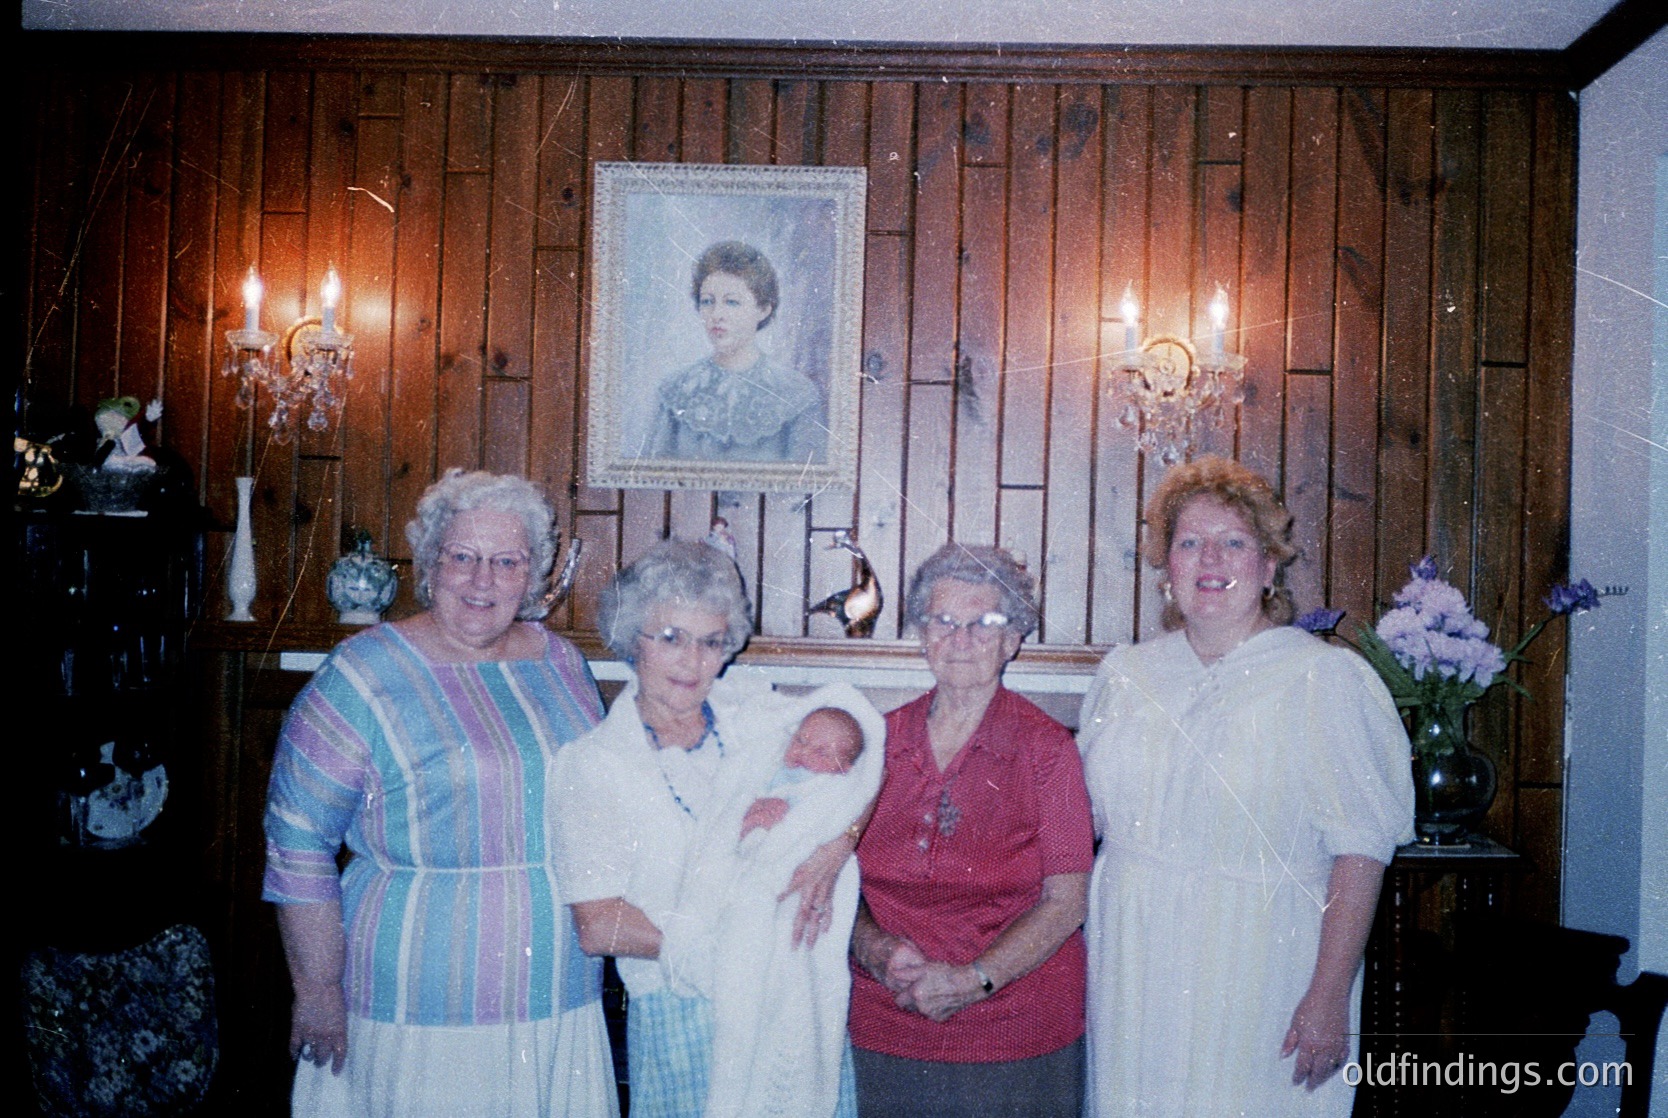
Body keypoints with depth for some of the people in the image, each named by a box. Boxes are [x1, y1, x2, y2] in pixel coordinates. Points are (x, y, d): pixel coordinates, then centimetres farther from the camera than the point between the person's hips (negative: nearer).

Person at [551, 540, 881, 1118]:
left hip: (804, 1001, 3)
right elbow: (598, 927, -10)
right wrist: (721, 940, -16)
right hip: (682, 1019, -3)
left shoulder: (755, 712, 3)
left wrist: (834, 849, -11)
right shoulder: (591, 764, -5)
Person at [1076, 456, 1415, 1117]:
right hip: (1132, 982, 4)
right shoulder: (1124, 675, 8)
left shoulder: (1324, 678, -5)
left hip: (1259, 987, -4)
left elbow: (1359, 847, -10)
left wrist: (1330, 996, -15)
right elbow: (1080, 821, 15)